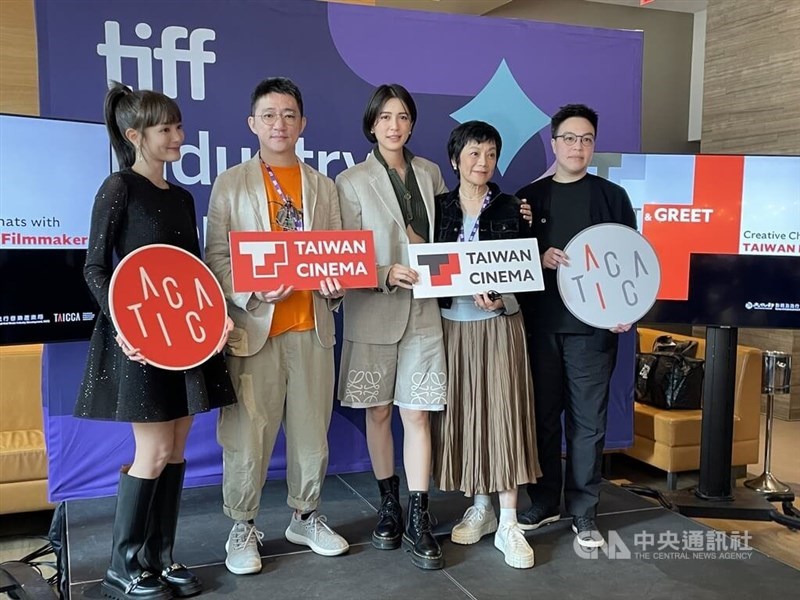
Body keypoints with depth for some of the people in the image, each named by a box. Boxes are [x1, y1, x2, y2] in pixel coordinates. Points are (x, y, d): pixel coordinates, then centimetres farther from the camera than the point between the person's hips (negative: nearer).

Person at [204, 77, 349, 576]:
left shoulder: (323, 187, 14)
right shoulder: (231, 184, 5)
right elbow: (216, 257, -1)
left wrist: (336, 286, -9)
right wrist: (255, 292, -17)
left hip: (312, 327, 3)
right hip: (254, 327, -3)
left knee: (312, 429, 10)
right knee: (247, 434, 1)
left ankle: (306, 517, 28)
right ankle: (243, 528, 18)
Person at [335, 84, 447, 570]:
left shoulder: (430, 173, 7)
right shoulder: (352, 182, -3)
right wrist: (386, 274, -23)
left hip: (423, 308, 2)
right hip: (374, 312, -1)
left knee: (417, 414, 0)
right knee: (379, 411, 10)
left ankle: (418, 522, 7)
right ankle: (389, 506, 27)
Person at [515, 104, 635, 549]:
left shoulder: (612, 197, 7)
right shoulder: (530, 197, 10)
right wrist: (539, 258, -13)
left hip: (593, 324, -1)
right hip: (540, 323, 2)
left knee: (588, 420, 3)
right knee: (543, 415, 8)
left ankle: (584, 511, 15)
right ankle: (544, 501, 23)